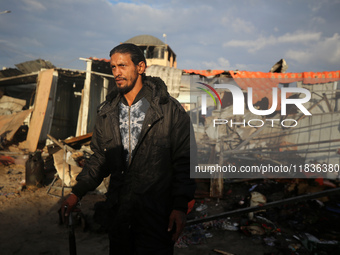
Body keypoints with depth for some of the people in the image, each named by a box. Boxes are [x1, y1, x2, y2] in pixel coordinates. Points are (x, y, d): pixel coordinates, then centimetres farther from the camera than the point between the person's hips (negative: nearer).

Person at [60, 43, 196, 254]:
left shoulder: (170, 109, -7)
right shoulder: (106, 112, 8)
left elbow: (184, 161, -7)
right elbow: (100, 159, 14)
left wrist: (180, 206, -12)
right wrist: (77, 192, 6)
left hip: (156, 214, -4)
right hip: (118, 212, 5)